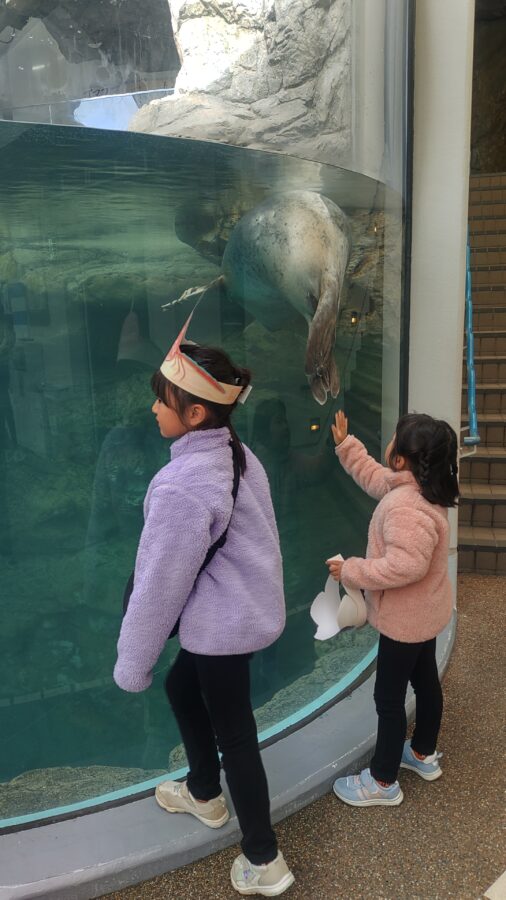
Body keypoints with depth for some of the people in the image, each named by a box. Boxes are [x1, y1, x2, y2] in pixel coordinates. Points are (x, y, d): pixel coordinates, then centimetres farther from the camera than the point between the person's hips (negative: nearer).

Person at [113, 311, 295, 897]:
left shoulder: (182, 485, -29)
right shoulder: (237, 454, -3)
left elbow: (160, 583, -22)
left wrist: (132, 664, -7)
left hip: (222, 626, -9)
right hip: (246, 608, 9)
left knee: (233, 733, 10)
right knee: (181, 688, 28)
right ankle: (204, 793, 50)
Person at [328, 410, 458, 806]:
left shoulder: (405, 506, -33)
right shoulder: (416, 487, -1)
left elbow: (405, 565, -38)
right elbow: (376, 478, 15)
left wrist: (351, 571, -27)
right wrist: (346, 445, 14)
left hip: (405, 617, -10)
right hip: (424, 611, 10)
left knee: (389, 697, 5)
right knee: (425, 680, 24)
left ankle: (383, 782, 22)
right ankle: (424, 754, 45)